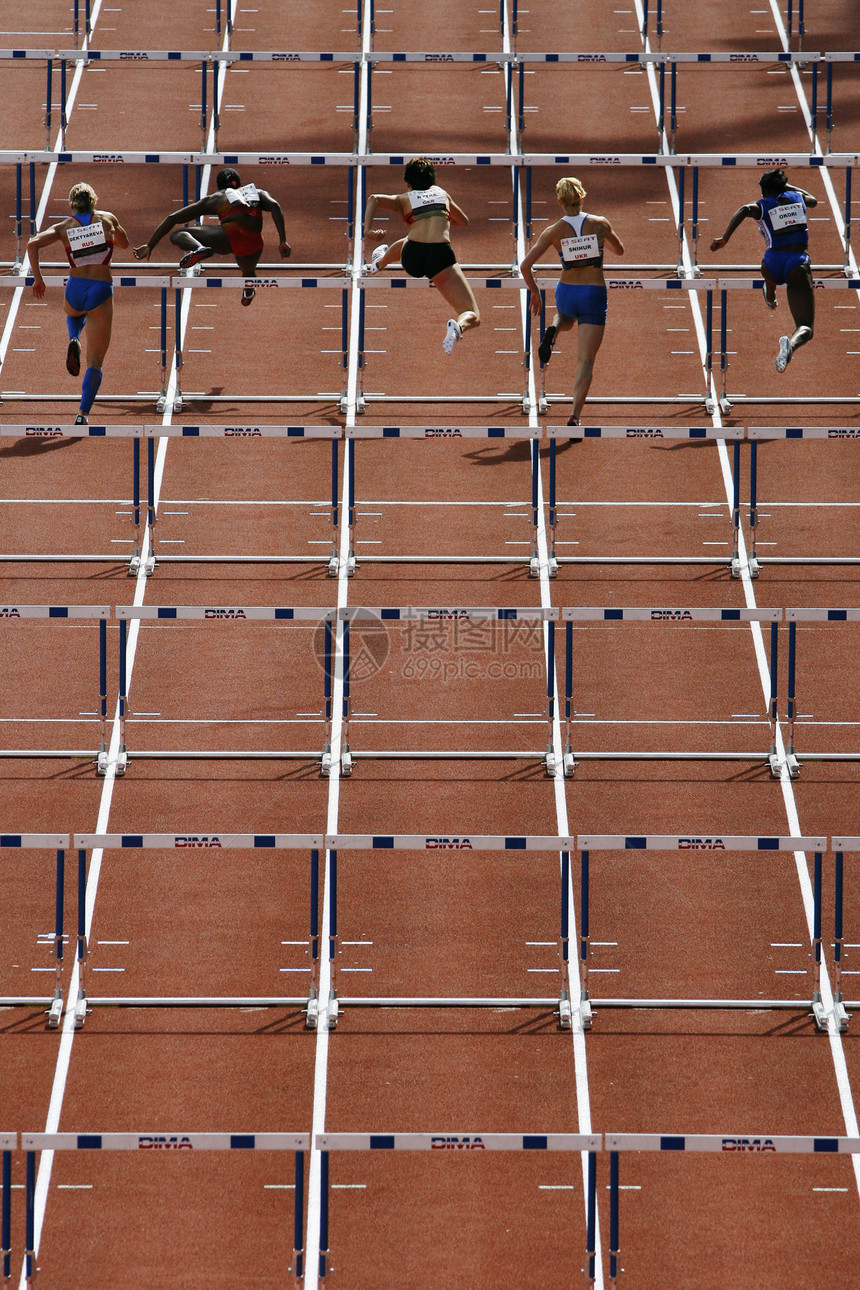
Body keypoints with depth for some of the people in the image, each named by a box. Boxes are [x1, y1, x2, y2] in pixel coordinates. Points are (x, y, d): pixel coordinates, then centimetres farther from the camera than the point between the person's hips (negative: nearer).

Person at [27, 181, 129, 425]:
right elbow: (124, 242, 24)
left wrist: (38, 278, -3)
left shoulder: (63, 226, 6)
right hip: (101, 291, -1)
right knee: (95, 363, 2)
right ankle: (83, 413, -15)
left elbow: (33, 244, -10)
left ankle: (74, 340, 10)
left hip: (75, 288, 2)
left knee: (74, 313, 43)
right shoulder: (107, 219, 6)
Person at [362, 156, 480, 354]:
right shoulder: (441, 194, 26)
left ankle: (378, 263, 70)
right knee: (472, 317, -4)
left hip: (412, 257, 2)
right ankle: (458, 327, -40)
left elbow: (374, 199, 0)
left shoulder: (403, 200, 20)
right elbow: (464, 222, 41)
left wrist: (368, 229, -8)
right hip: (441, 256, -2)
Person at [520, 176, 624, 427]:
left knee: (564, 319, 40)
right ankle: (575, 414, -16)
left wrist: (534, 291, 9)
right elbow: (620, 250, 14)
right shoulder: (600, 223, -6)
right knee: (585, 361, 0)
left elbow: (525, 266, -7)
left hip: (566, 292, 2)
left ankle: (553, 331, 4)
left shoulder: (554, 231, -6)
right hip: (594, 295, -2)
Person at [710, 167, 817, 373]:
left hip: (773, 265, 1)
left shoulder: (762, 206, 8)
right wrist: (787, 185, 52)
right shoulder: (796, 196, 17)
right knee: (806, 329, -9)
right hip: (798, 265, -1)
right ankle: (791, 344, -45)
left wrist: (724, 239, -18)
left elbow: (744, 210, -17)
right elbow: (813, 200, 42)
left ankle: (770, 299, 77)